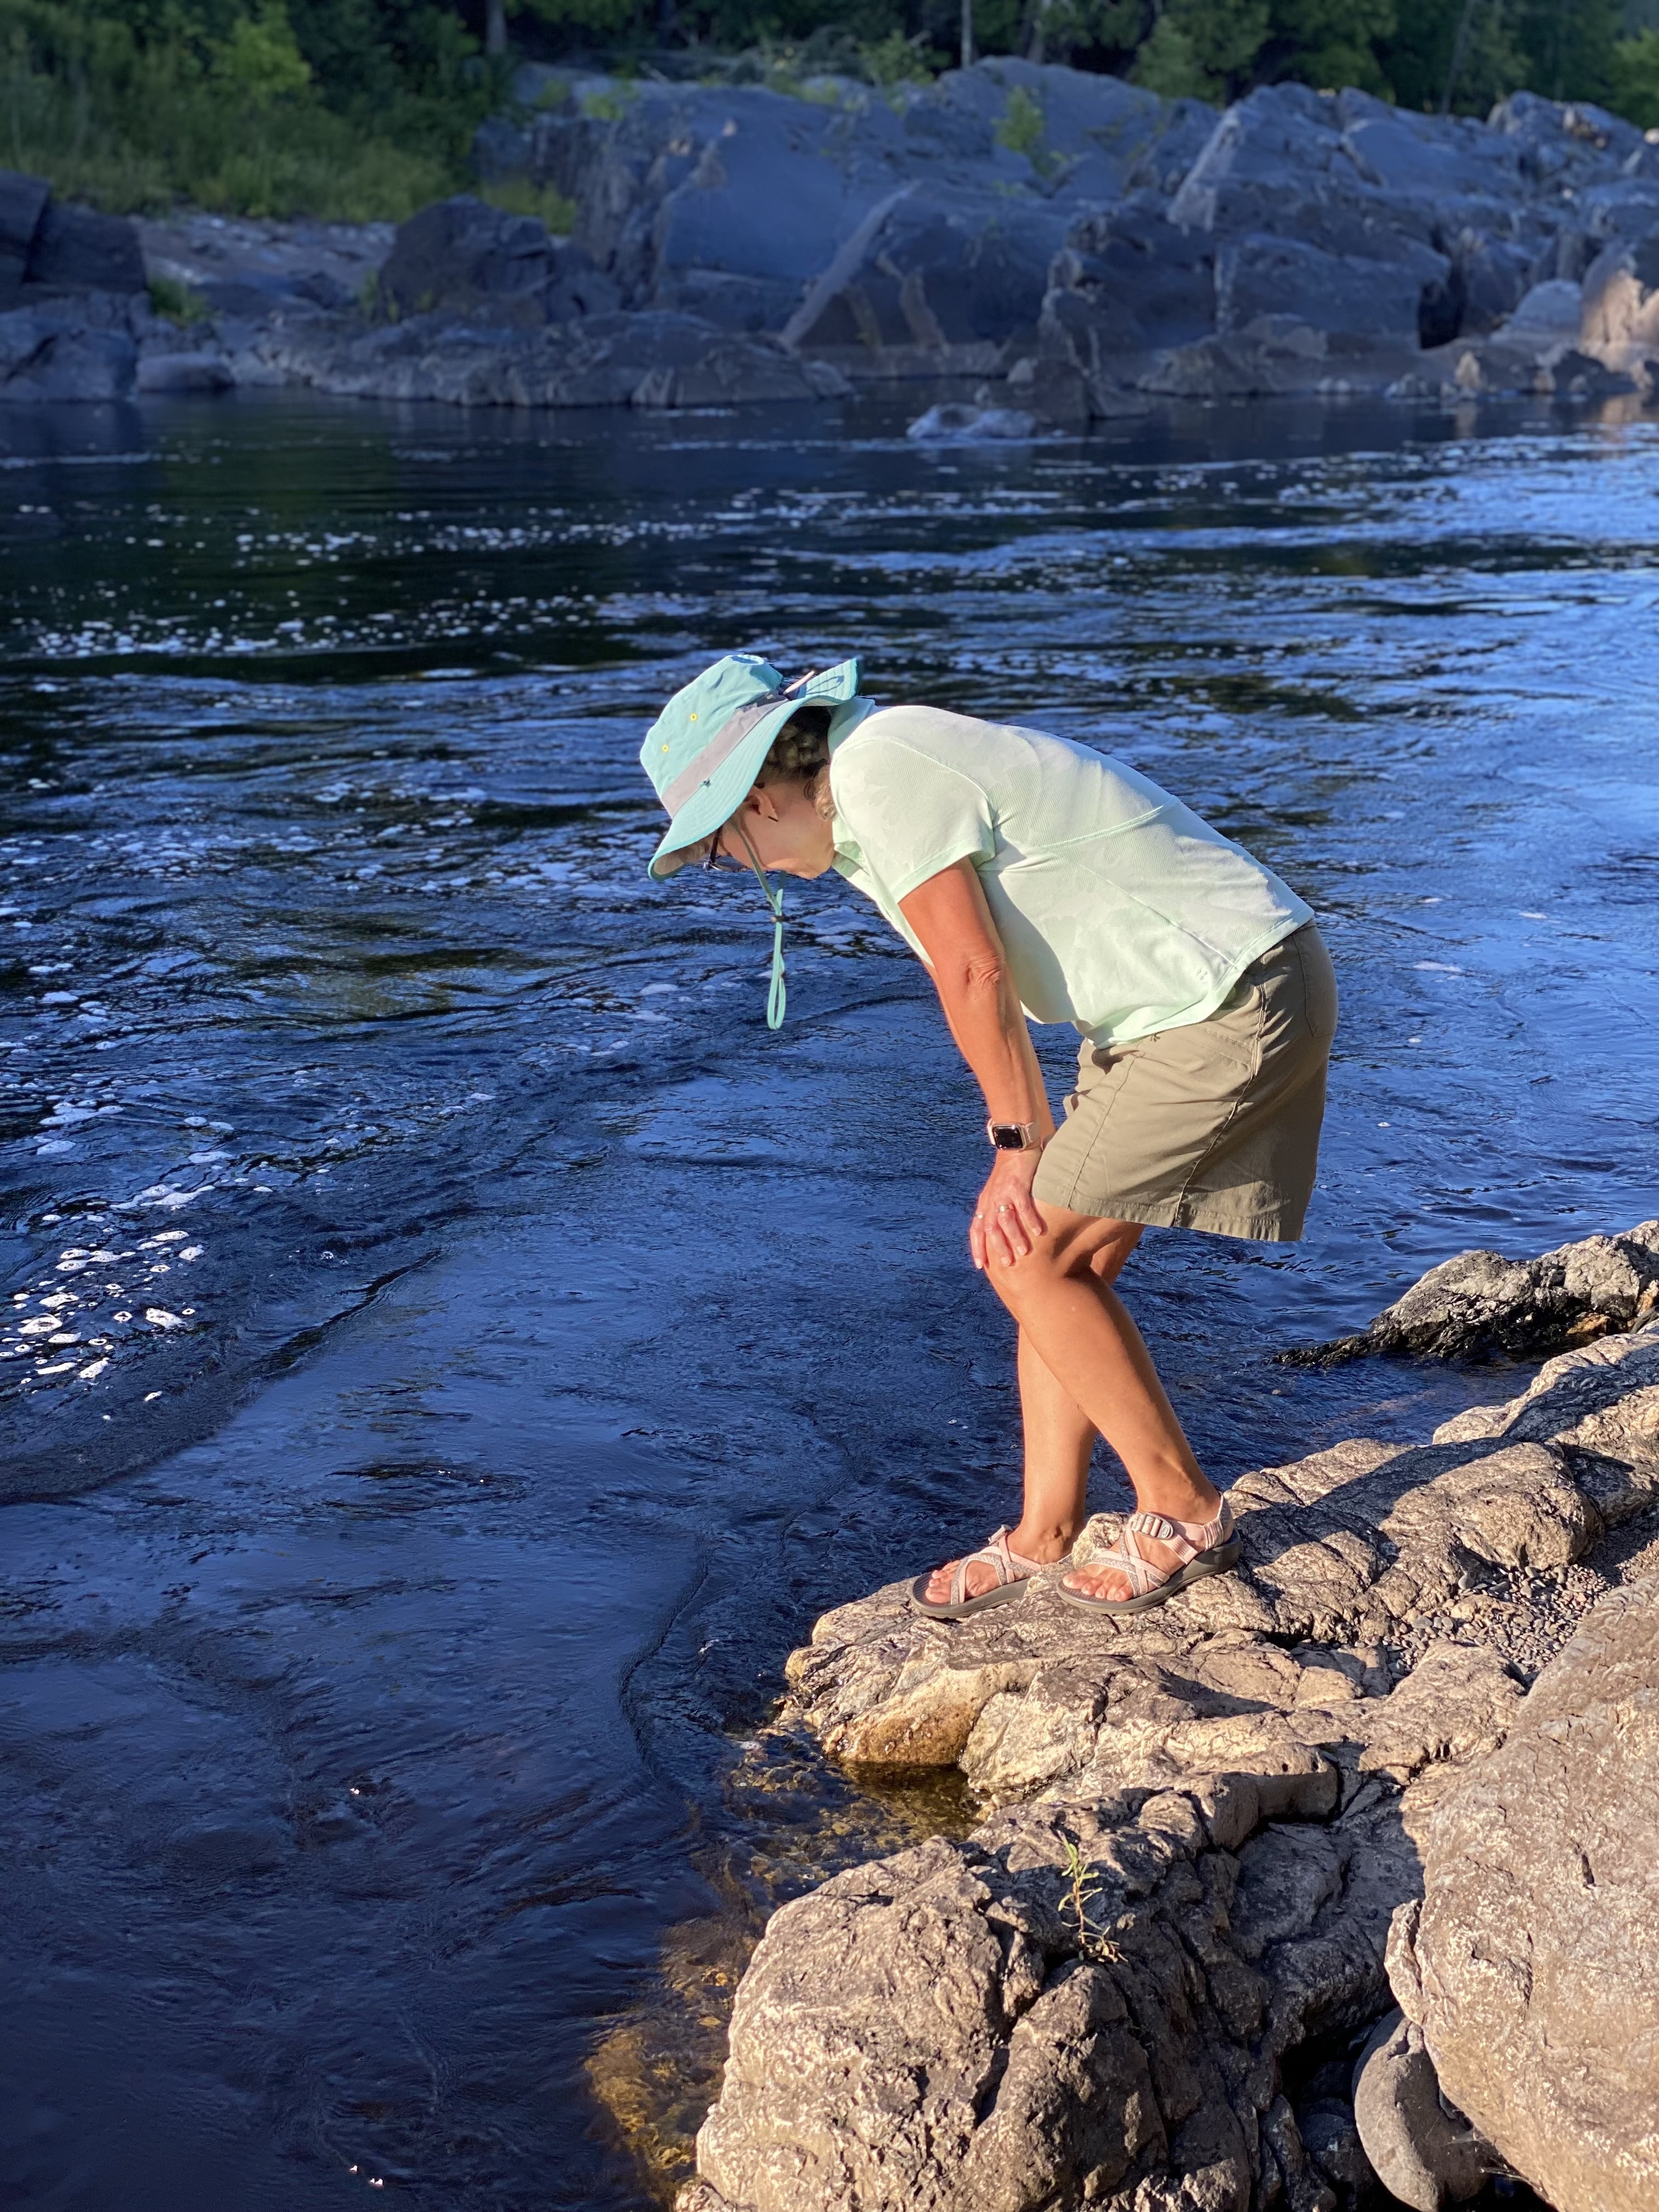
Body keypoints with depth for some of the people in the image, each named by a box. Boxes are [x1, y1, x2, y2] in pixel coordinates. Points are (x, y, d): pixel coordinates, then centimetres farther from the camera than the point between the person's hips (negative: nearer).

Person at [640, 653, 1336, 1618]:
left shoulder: (883, 770, -15)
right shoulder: (902, 761, 15)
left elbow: (976, 975, -16)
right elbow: (993, 973, 16)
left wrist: (1022, 1145, -5)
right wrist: (1026, 1148, 13)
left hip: (1234, 1004, -10)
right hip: (1214, 995, 10)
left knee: (1031, 1258, -5)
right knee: (1061, 1258, 11)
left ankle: (1184, 1513, 7)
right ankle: (1044, 1536, 20)